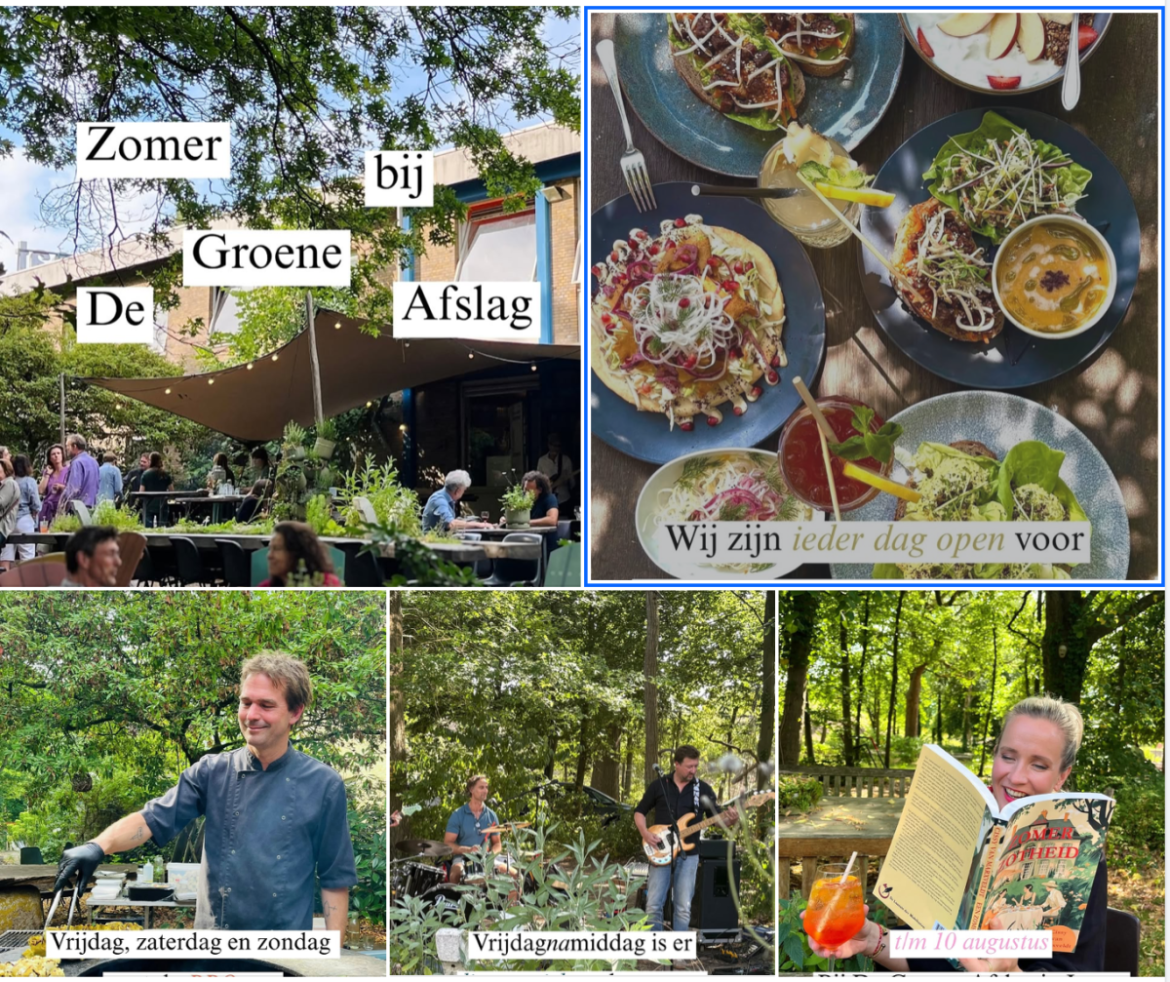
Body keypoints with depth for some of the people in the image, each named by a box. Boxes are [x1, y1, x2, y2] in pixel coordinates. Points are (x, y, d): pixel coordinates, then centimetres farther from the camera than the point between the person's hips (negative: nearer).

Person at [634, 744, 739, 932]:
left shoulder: (703, 789, 3)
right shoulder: (658, 785, 2)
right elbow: (639, 812, 9)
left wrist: (730, 820, -19)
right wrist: (645, 834, -9)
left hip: (688, 854, 0)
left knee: (683, 907, 1)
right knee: (653, 904, -2)